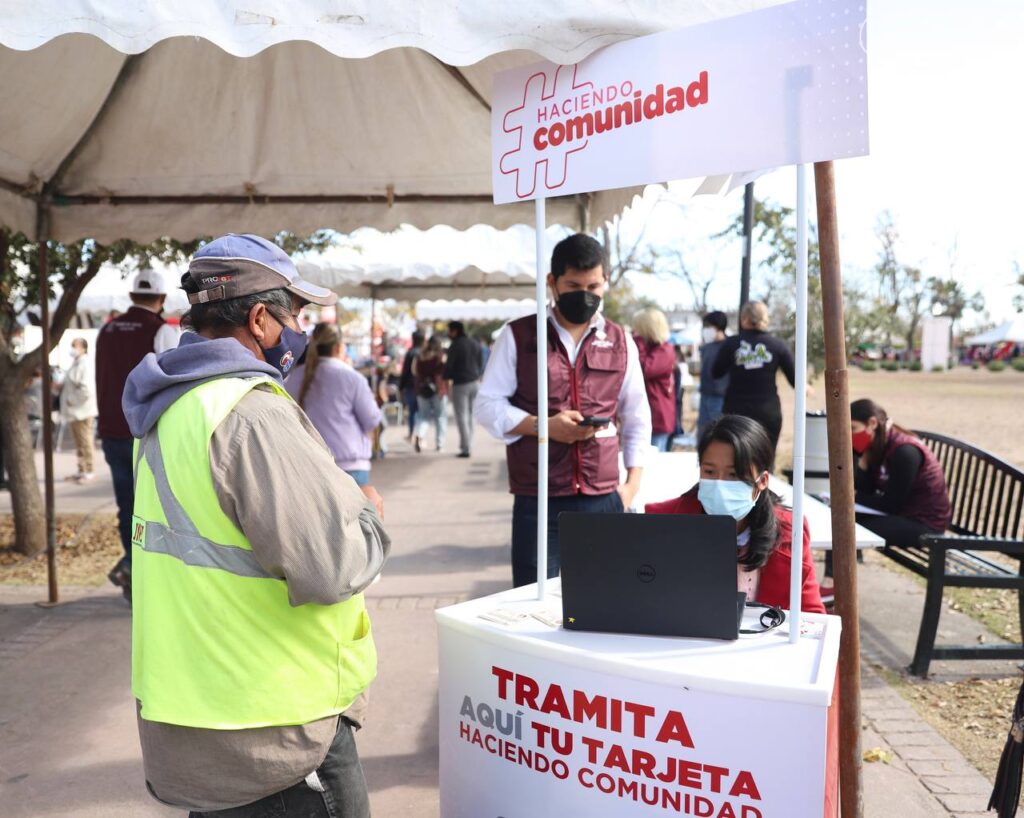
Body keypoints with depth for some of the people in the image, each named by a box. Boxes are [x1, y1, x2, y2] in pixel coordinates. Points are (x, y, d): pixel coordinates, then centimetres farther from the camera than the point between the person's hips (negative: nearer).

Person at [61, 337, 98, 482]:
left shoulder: (86, 365, -16)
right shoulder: (76, 364, 15)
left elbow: (86, 389, -24)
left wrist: (72, 400, -17)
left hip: (82, 410, -10)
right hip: (74, 410, 10)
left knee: (85, 442, -3)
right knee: (79, 443, 15)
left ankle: (88, 472, 3)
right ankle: (82, 470, 23)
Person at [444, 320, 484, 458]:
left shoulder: (455, 345, -11)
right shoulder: (475, 344, 10)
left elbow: (449, 366, -12)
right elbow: (481, 364, 14)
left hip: (460, 384, -6)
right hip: (475, 383, 6)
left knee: (461, 417, -3)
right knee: (470, 416, 15)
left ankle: (465, 448, -7)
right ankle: (468, 445, 17)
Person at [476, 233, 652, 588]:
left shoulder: (621, 342, 9)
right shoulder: (517, 336, 2)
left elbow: (636, 415, 15)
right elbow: (488, 406, 0)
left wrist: (633, 481, 6)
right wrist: (543, 426, -15)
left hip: (603, 498, 2)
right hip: (537, 499, -2)